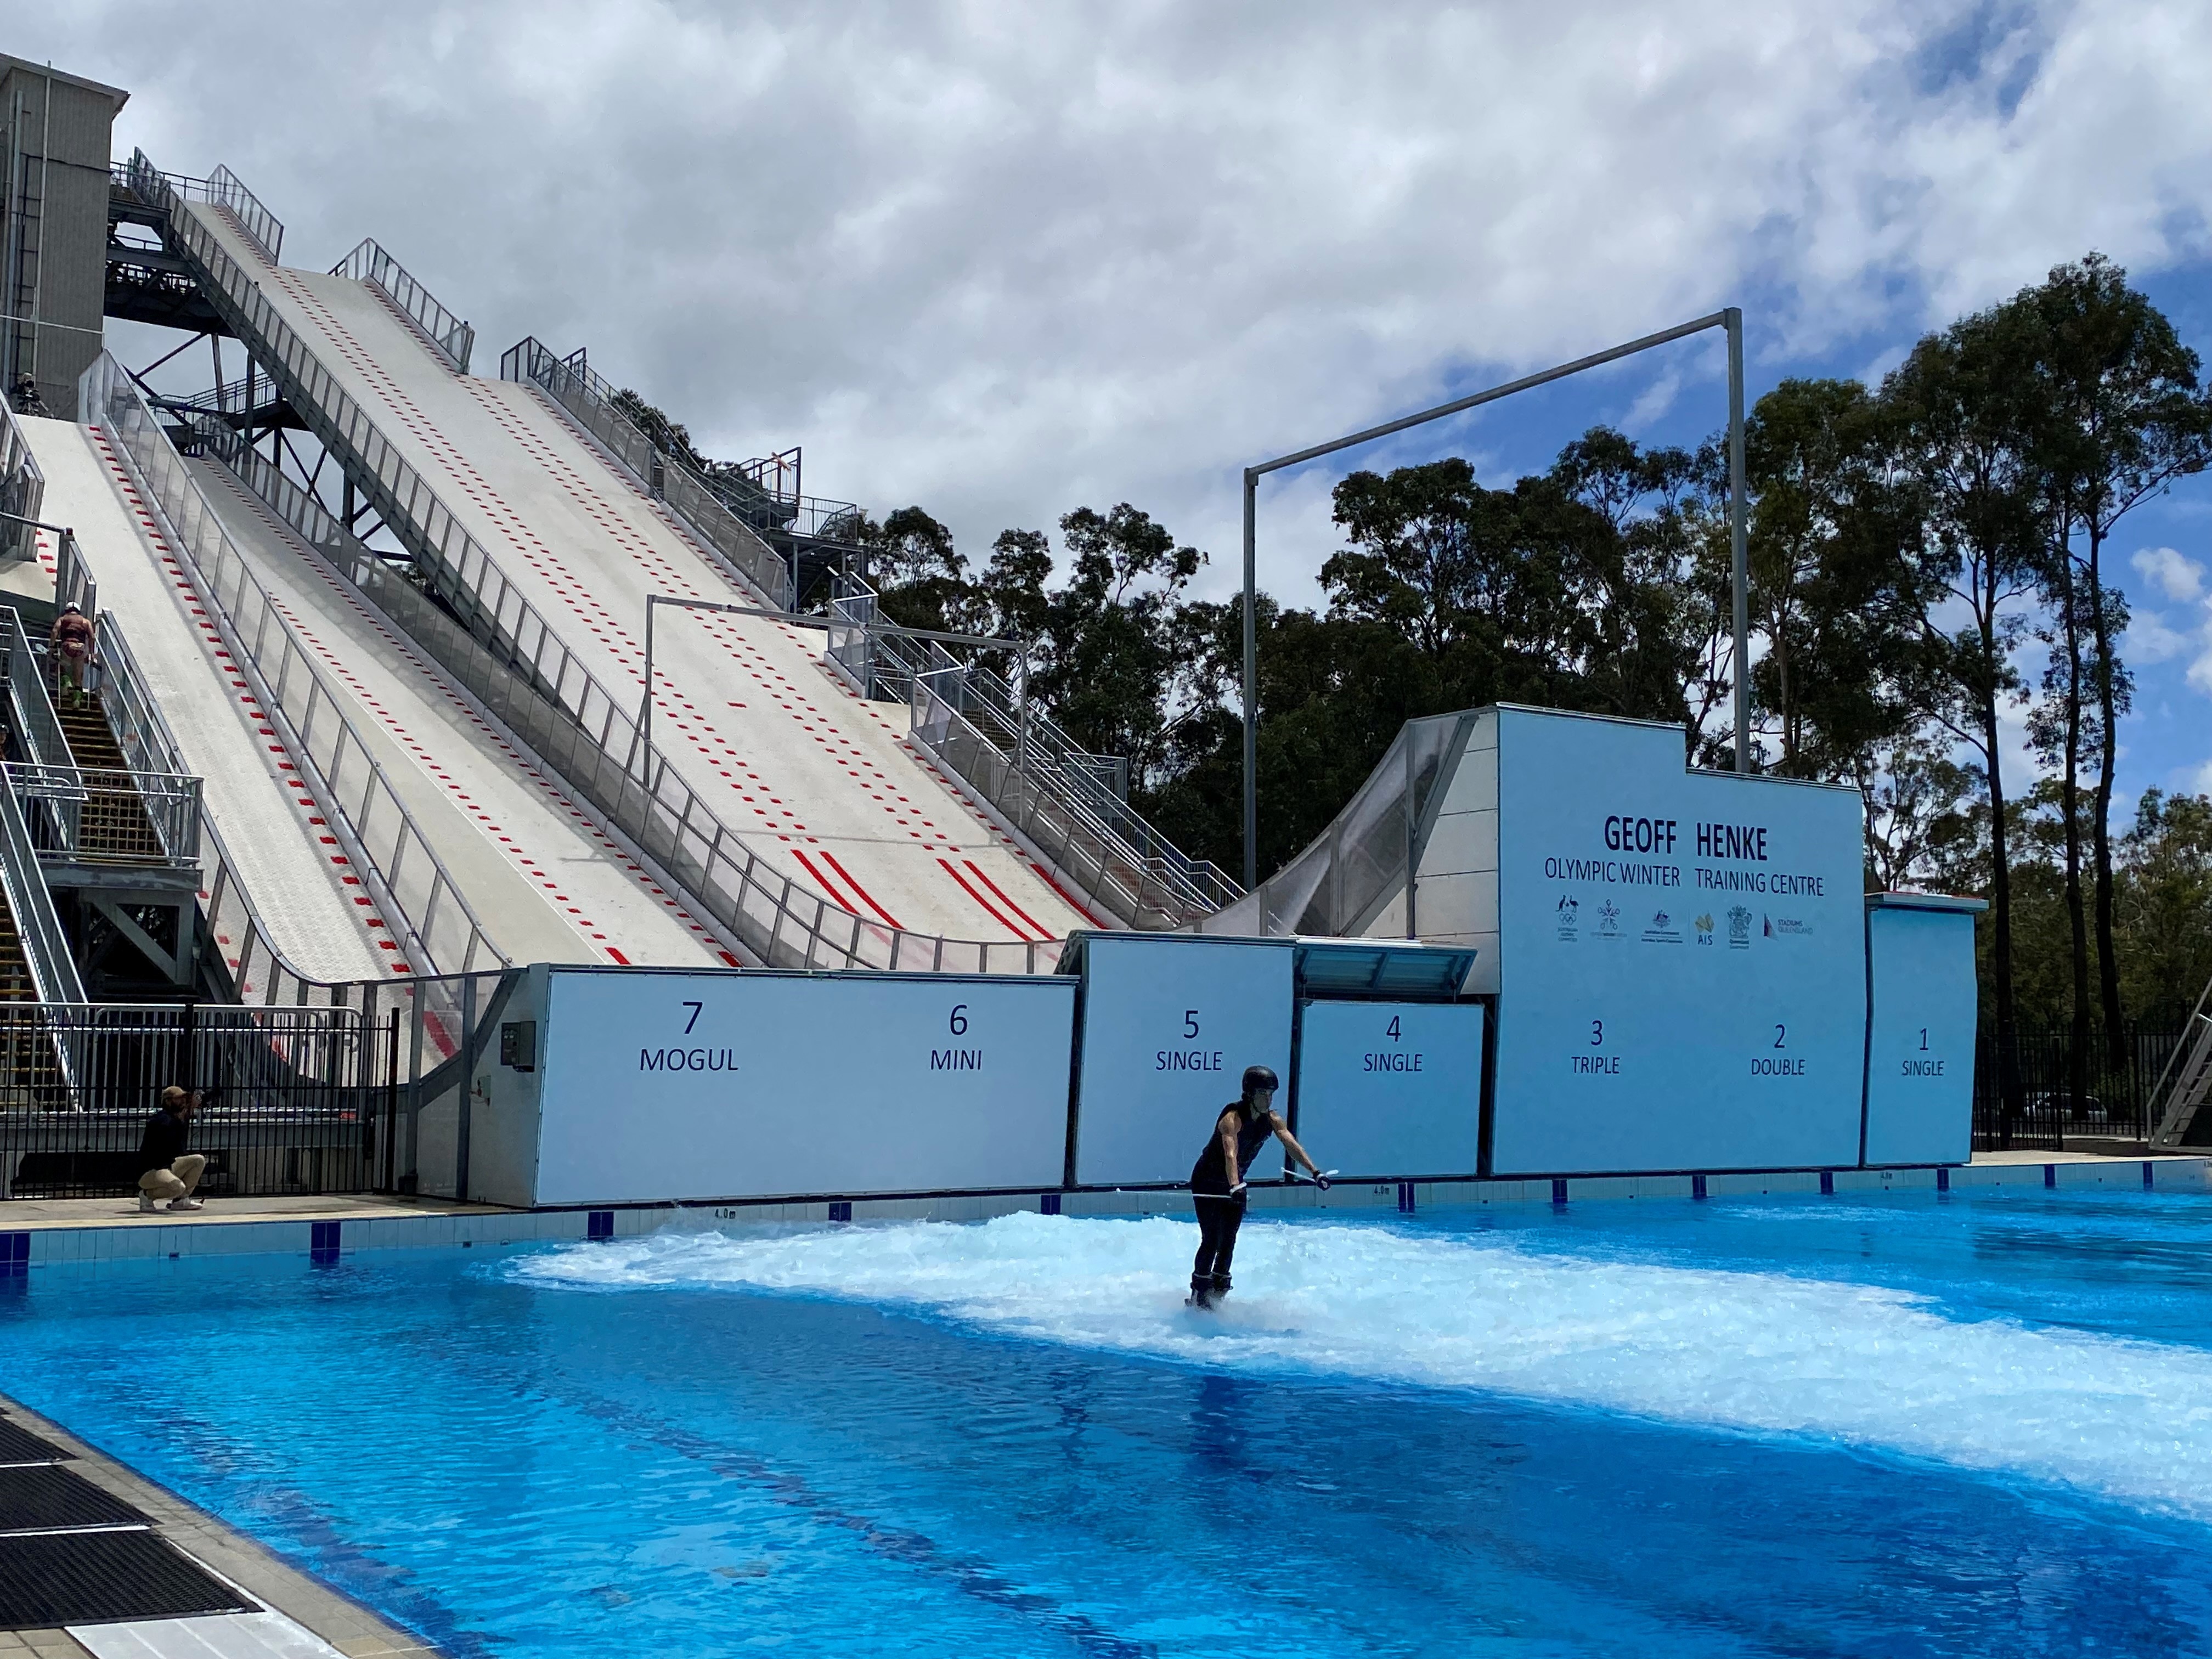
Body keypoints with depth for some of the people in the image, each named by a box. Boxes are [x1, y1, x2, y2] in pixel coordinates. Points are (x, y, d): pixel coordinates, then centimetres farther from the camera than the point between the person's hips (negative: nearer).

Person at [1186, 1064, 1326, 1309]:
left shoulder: (1272, 1119, -9)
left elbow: (1291, 1144, -22)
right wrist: (1235, 1186, -61)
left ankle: (1218, 1293, 20)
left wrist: (1314, 1171, -37)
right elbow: (1230, 1154, -45)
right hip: (1207, 1182, -6)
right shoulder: (1233, 1118, -30)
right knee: (1211, 1240, -10)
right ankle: (1198, 1297, 1)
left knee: (1229, 1242, 7)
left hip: (1235, 1183, 6)